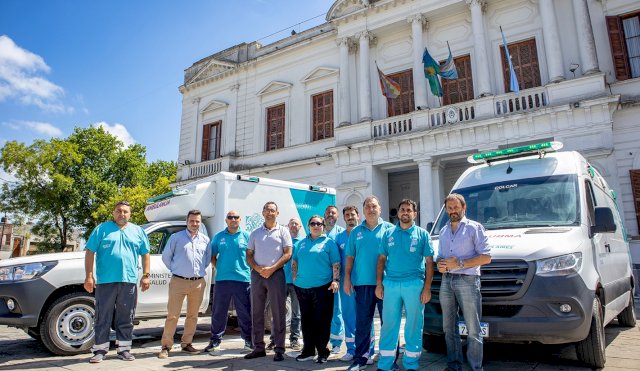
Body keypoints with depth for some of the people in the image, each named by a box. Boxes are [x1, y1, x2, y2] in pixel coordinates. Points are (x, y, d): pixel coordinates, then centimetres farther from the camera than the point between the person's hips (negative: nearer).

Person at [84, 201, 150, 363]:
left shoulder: (138, 231, 12)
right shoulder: (102, 229, 6)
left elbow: (145, 254, 13)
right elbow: (90, 252, 2)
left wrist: (145, 275, 4)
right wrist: (89, 276, -6)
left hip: (129, 281, 2)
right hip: (105, 281, -2)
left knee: (126, 319, 8)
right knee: (103, 318, 5)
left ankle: (124, 349, 18)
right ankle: (100, 350, 15)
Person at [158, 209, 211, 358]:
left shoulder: (205, 240, 9)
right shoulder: (176, 237, 1)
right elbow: (166, 256, 7)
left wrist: (201, 270, 9)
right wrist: (174, 269, 4)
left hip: (198, 283, 3)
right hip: (178, 282, -3)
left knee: (193, 315, 10)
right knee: (172, 315, -2)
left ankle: (186, 343, 22)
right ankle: (166, 346, 8)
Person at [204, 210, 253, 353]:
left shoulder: (246, 236, 4)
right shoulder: (218, 237, 9)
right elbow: (212, 256, 14)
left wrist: (250, 270, -2)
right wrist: (219, 269, 3)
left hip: (243, 279, -1)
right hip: (222, 279, 2)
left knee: (245, 313, 4)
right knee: (218, 312, 8)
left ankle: (248, 340, 16)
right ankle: (215, 340, 21)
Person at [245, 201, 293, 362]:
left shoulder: (283, 231, 3)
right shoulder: (255, 233, 12)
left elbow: (288, 253, -3)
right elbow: (249, 255, 11)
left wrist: (271, 269, -12)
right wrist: (257, 268, -8)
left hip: (276, 274, -3)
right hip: (257, 274, 4)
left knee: (278, 313, -2)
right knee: (256, 312, 8)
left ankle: (279, 349, 5)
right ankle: (259, 347, 18)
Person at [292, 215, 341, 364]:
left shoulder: (329, 242, 0)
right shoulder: (301, 243, 14)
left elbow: (336, 264, -5)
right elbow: (294, 262, 18)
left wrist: (336, 280, -14)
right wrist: (295, 278, 9)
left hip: (323, 287, -4)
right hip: (302, 287, 5)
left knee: (322, 320, 0)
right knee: (306, 319, 12)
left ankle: (322, 351, 12)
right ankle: (308, 350, 23)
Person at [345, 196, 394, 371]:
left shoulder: (389, 228, 2)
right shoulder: (356, 232, 10)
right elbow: (350, 257, 10)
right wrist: (347, 278, 3)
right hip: (362, 283, 2)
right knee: (362, 322, 8)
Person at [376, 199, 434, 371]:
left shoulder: (422, 234, 5)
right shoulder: (388, 233, 9)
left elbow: (429, 262, 2)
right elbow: (381, 260, 10)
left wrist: (427, 287, -5)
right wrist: (379, 284, 2)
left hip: (414, 284, -1)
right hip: (391, 284, 1)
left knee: (414, 325, 6)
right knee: (389, 324, 5)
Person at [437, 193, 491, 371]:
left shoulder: (474, 227, -2)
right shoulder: (443, 231, 18)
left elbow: (486, 257, -8)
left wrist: (459, 263, -15)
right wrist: (440, 264, 1)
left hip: (467, 281, -6)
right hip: (446, 281, 6)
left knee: (473, 330, -3)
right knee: (449, 328, 11)